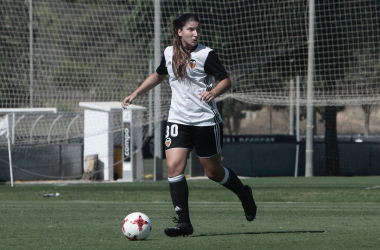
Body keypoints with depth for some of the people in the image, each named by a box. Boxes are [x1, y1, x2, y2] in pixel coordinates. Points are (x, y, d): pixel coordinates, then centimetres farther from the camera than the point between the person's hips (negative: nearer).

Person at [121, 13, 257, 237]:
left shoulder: (205, 55, -8)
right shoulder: (169, 54, 6)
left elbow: (226, 80, -10)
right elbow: (158, 75, 25)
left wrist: (213, 93, -31)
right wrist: (135, 94, 22)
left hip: (206, 121, -4)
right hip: (179, 121, 4)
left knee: (213, 172, 7)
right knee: (174, 167, -14)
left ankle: (244, 194, 38)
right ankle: (184, 222, -11)